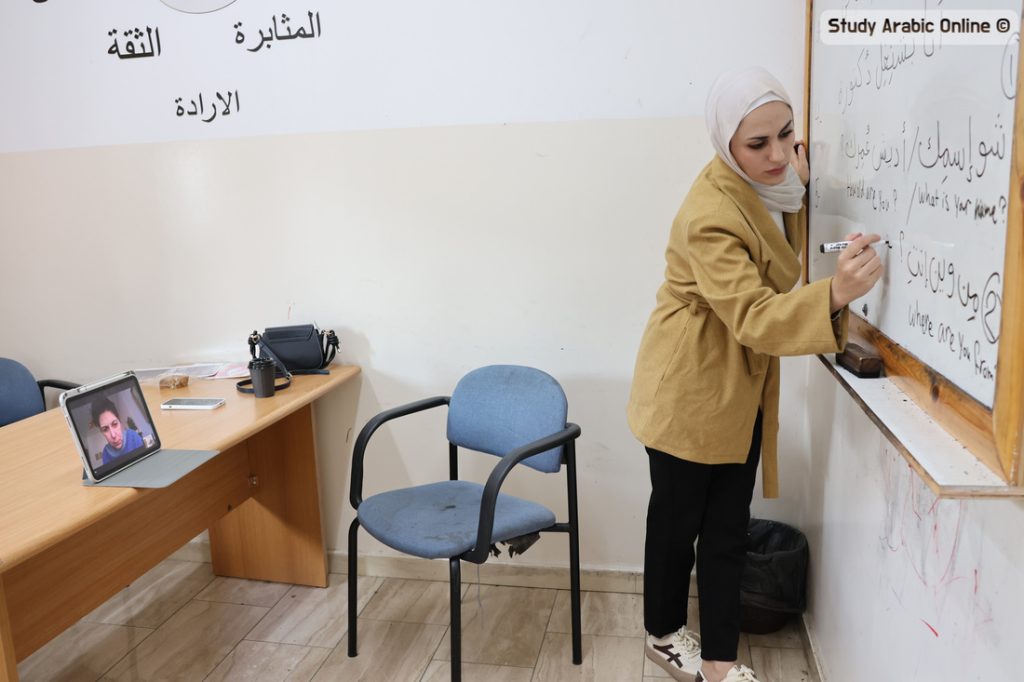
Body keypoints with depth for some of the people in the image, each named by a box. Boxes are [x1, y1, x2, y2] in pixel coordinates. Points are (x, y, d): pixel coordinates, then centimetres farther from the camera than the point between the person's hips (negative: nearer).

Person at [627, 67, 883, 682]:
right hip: (689, 391, -7)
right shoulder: (710, 216, -27)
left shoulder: (767, 182, -1)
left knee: (728, 527, 12)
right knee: (678, 520, 11)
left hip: (742, 389, 7)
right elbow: (755, 317, -35)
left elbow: (786, 252, 19)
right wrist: (836, 293, -51)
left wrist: (798, 184, 1)